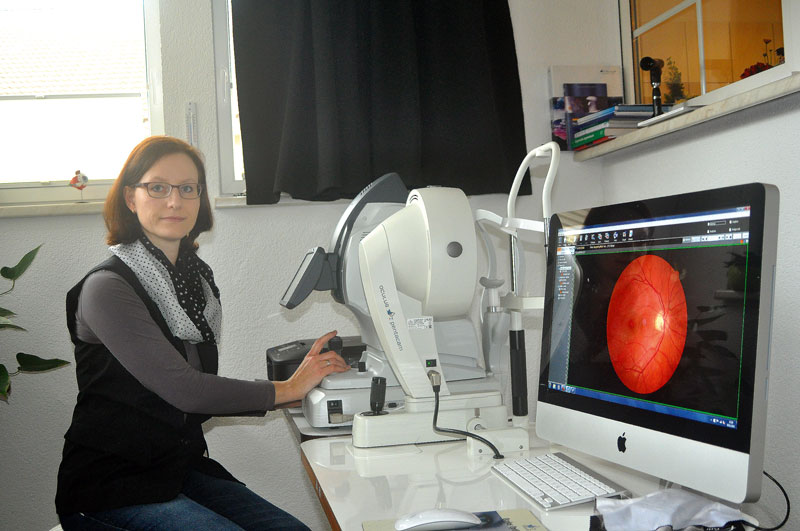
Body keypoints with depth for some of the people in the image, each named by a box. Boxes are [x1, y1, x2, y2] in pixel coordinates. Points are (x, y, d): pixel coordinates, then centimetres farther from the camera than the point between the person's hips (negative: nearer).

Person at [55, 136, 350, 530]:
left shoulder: (196, 276, 8)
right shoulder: (107, 289, -16)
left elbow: (200, 397, 8)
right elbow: (183, 391, -22)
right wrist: (288, 389, -13)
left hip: (182, 467, 7)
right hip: (109, 490, -6)